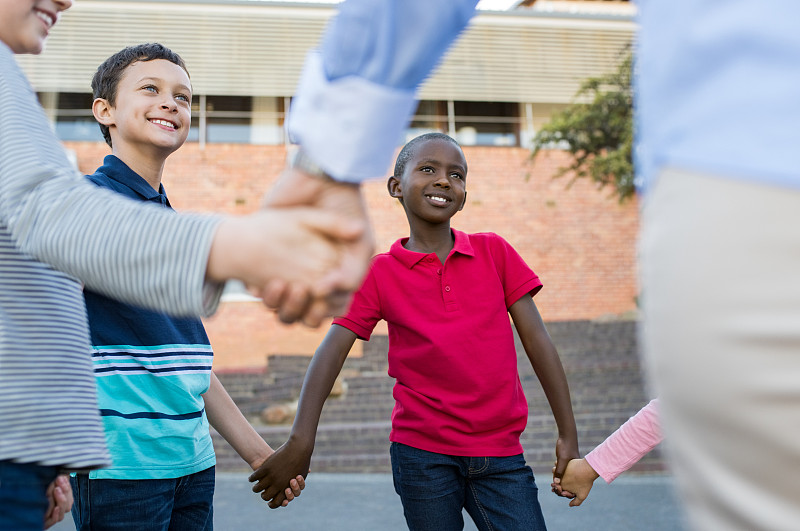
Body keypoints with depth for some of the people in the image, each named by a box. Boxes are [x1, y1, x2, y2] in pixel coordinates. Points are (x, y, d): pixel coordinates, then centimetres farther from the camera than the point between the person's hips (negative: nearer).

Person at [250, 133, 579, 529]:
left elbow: (537, 340, 3)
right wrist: (300, 441, -19)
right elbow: (331, 353, -7)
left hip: (500, 453, 1)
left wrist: (568, 434, 1)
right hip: (422, 452, -1)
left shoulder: (494, 252, 3)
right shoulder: (379, 273, 0)